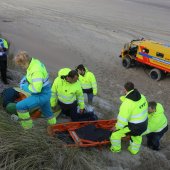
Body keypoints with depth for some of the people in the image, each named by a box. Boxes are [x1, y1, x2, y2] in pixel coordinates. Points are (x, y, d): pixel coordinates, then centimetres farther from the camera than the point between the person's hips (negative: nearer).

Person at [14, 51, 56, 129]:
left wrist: (24, 87, -18)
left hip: (41, 95, -9)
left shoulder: (36, 71, -31)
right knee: (46, 111, 28)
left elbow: (36, 89, -32)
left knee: (20, 106, -11)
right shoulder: (34, 61, -3)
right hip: (45, 93, 9)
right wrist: (25, 78, 2)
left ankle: (27, 126, 6)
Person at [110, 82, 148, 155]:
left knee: (116, 133, 13)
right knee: (137, 136, 35)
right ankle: (134, 150, 58)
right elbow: (145, 109, 8)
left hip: (133, 126, -7)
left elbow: (122, 120, -26)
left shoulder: (127, 103, -29)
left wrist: (117, 127, -8)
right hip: (144, 124, 7)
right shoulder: (142, 97, -7)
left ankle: (116, 148, 37)